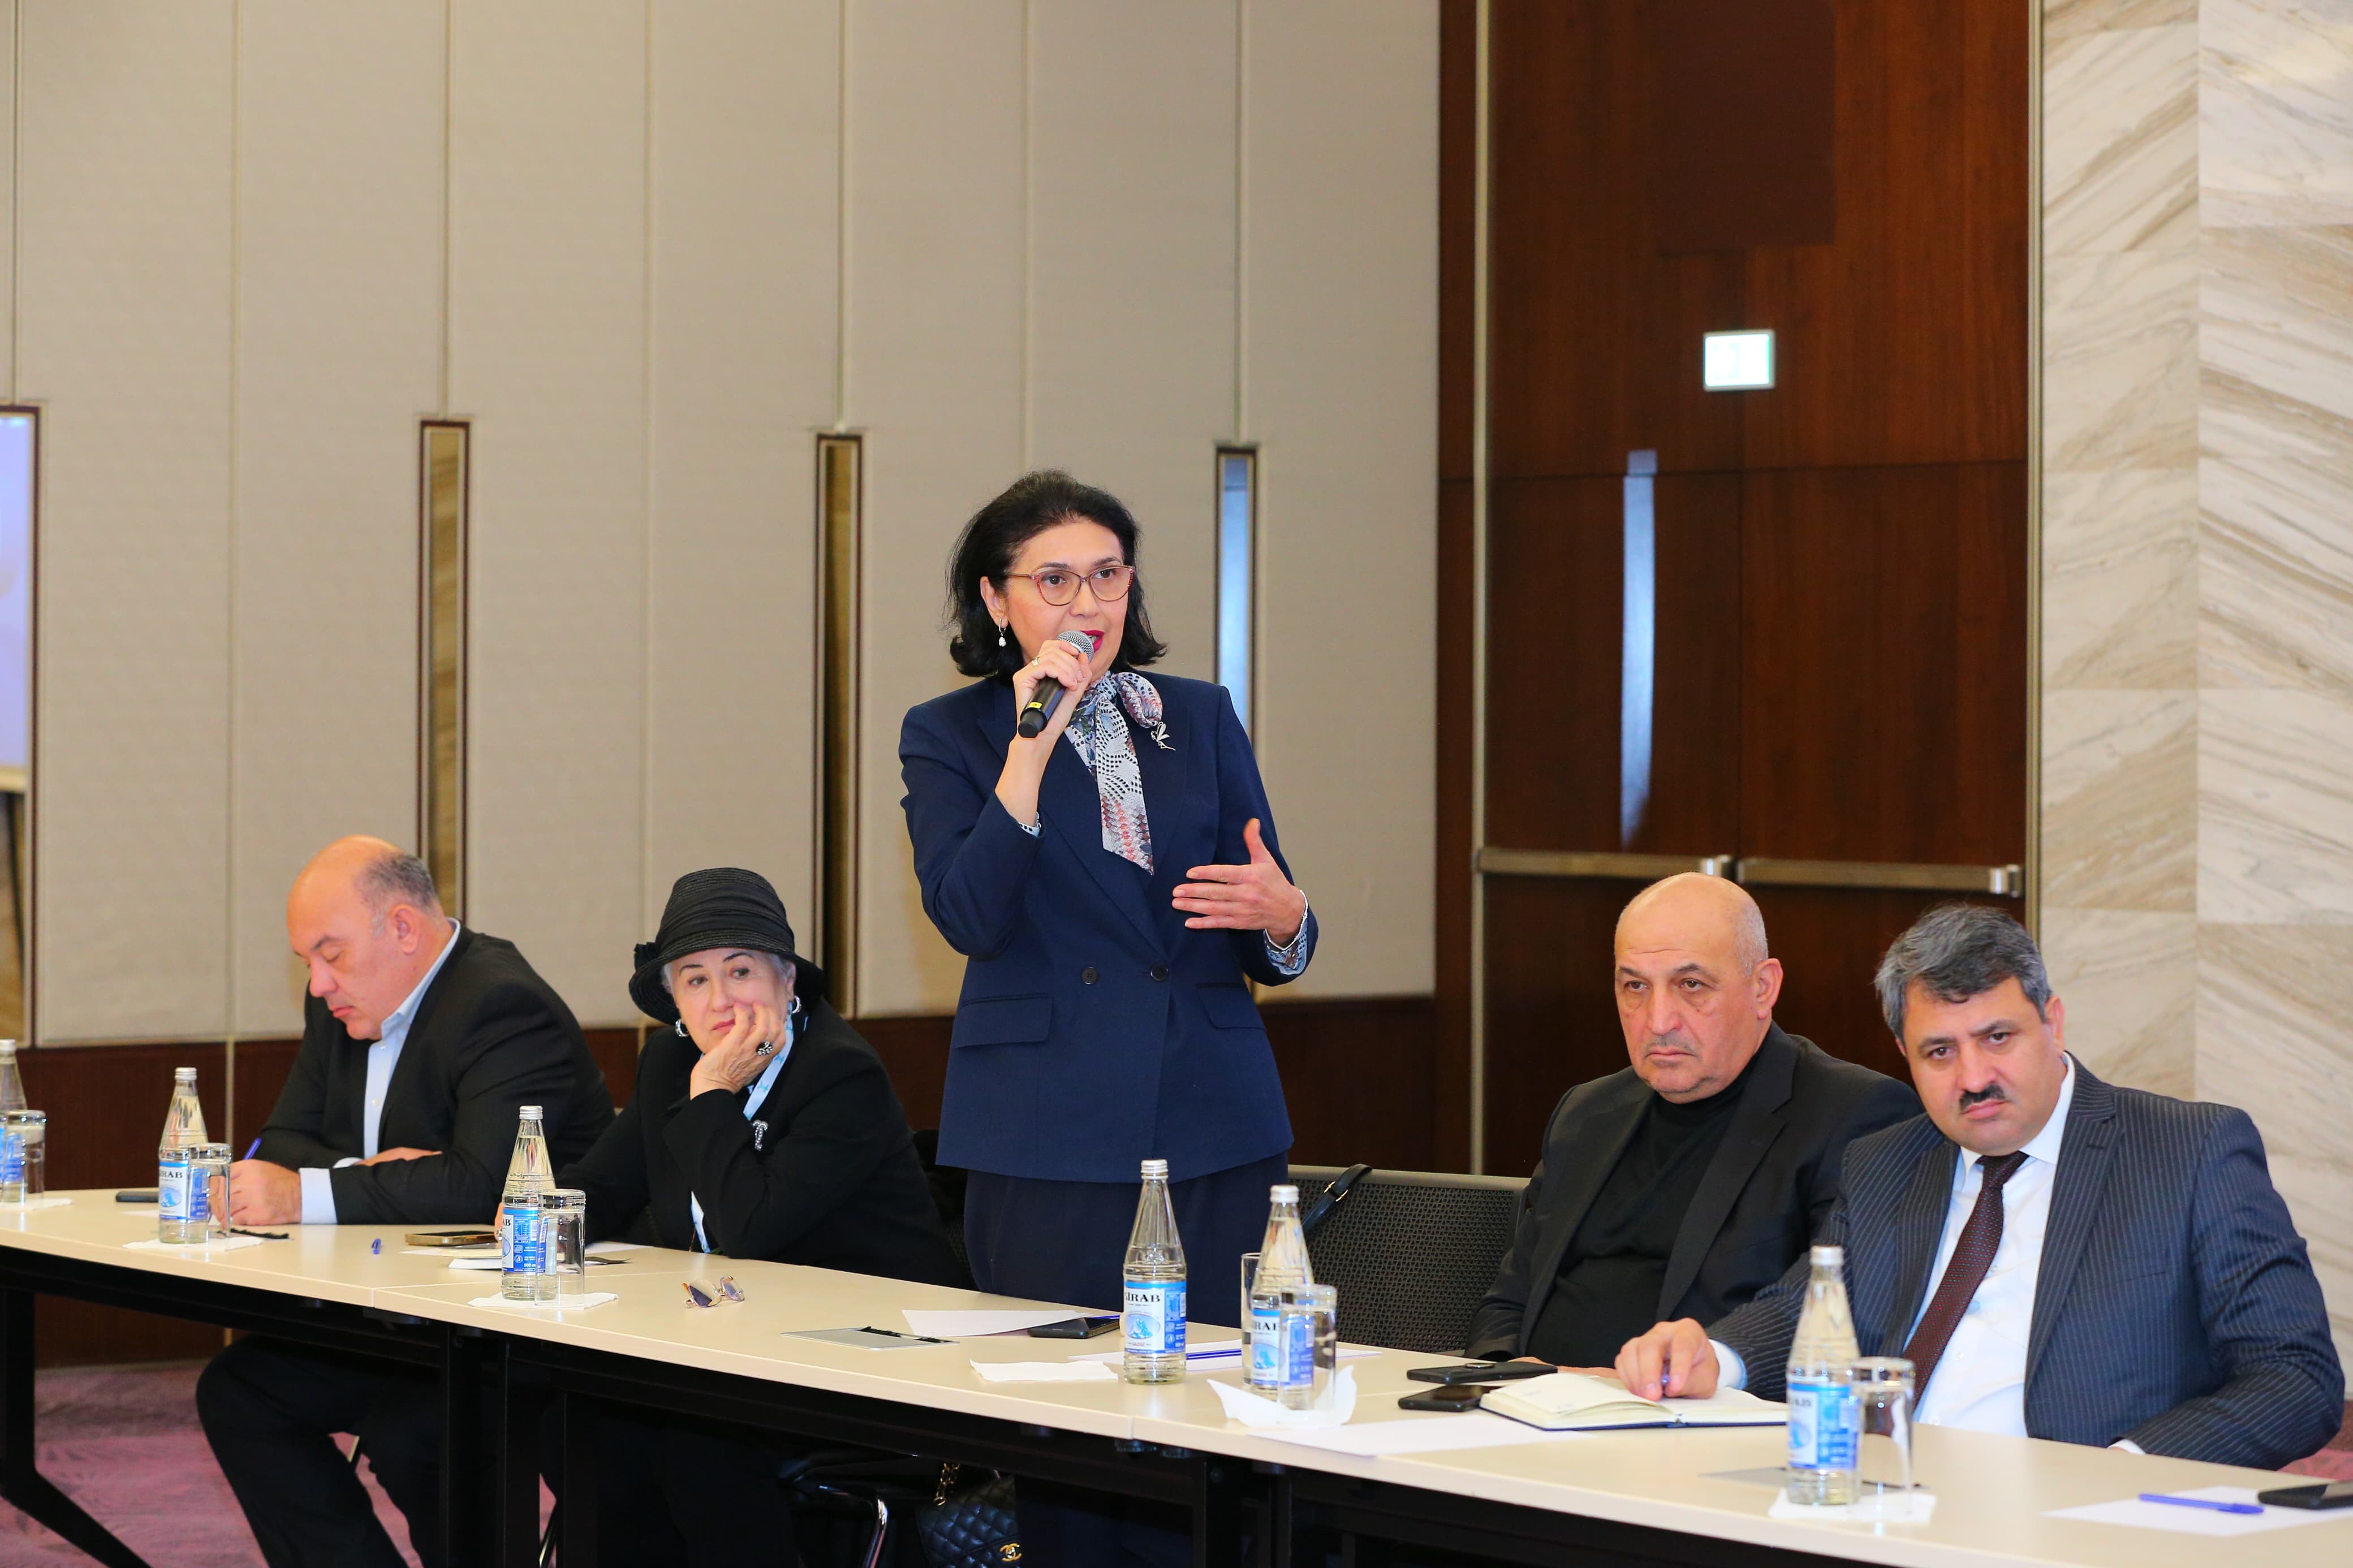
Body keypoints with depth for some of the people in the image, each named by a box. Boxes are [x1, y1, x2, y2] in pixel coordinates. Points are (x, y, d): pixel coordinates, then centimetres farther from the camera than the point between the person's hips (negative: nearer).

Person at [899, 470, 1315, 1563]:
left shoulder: (1201, 719, 14)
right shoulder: (949, 738, 5)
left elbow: (1273, 950, 14)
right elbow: (968, 917, -12)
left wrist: (1281, 918, -10)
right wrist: (1034, 744, -14)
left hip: (1215, 1124, 3)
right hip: (1049, 1136, -3)